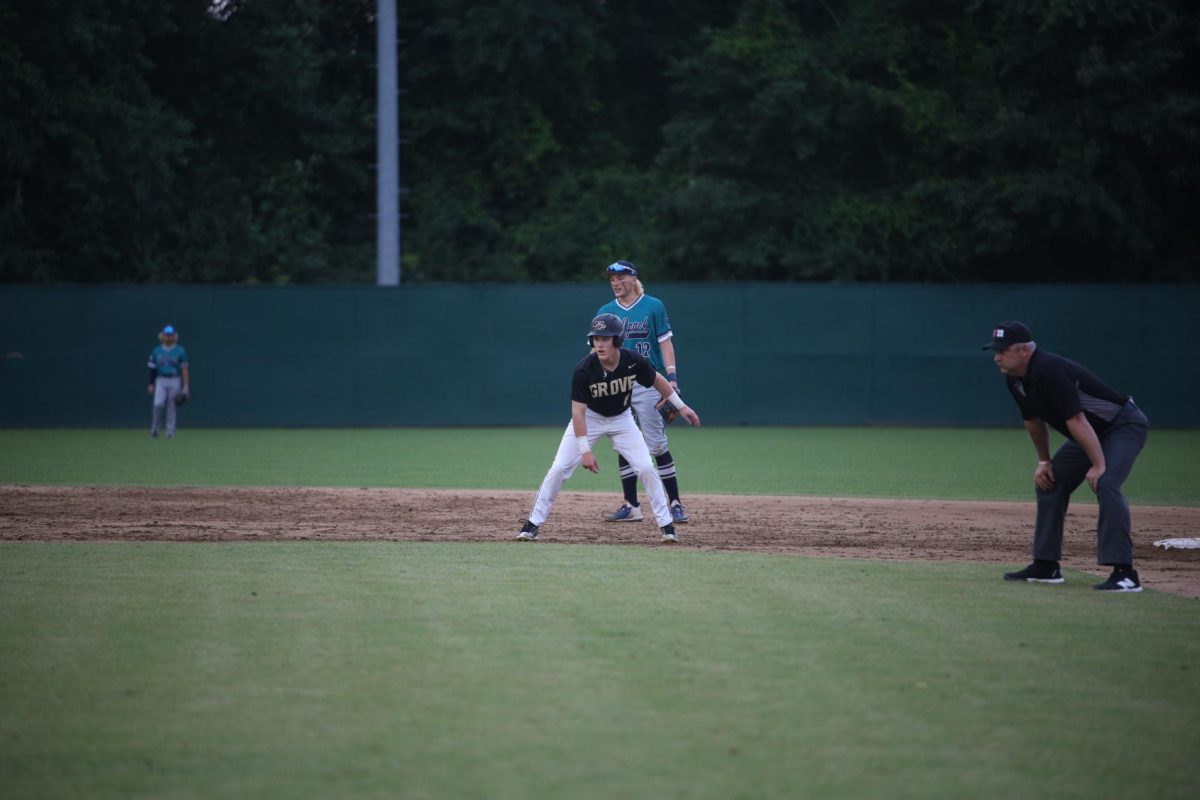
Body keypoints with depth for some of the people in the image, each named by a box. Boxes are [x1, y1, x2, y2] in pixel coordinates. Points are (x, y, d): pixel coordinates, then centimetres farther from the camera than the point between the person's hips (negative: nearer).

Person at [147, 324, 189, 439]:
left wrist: (186, 386, -7)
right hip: (160, 381, 1)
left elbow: (184, 369, -2)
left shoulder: (180, 351, 0)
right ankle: (154, 428, 0)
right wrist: (151, 384, 6)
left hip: (174, 381, -1)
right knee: (158, 404, -15)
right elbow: (152, 368, 10)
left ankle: (170, 431, 10)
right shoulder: (157, 351, 7)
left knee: (171, 407, 1)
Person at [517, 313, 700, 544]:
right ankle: (533, 524, 0)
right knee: (559, 468, -10)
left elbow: (657, 380, -2)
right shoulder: (583, 370, -30)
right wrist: (585, 451, -31)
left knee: (646, 468, -10)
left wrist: (681, 406, 4)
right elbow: (578, 412, -26)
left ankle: (666, 525, 3)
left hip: (621, 419, 2)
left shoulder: (634, 362, -24)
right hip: (590, 418, -2)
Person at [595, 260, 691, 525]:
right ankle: (631, 506, 11)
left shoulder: (654, 306, 1)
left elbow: (665, 342, -2)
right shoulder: (606, 312, 11)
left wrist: (672, 377, -12)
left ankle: (676, 504, -5)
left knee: (657, 444, -8)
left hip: (647, 384, -4)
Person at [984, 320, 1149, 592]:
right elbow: (1033, 420, 15)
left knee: (1105, 483, -29)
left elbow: (1076, 421, -33)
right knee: (1048, 482, 9)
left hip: (1124, 425, -10)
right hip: (1092, 433, 10)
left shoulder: (1050, 371, -31)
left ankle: (1124, 573, -31)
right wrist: (1044, 461, 15)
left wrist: (1099, 465, -34)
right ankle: (1046, 566, 18)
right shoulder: (1015, 379, -2)